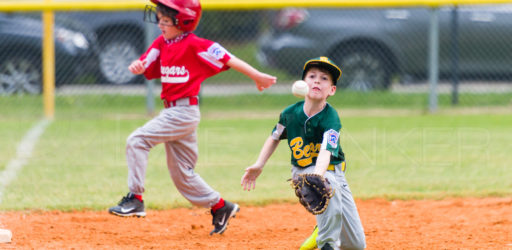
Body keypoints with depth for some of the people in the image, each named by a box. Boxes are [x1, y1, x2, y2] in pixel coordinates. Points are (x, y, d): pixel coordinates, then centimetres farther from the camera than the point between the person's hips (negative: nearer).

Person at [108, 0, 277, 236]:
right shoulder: (161, 43, 9)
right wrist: (137, 66, -23)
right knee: (181, 172, 15)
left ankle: (135, 198, -15)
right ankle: (220, 207, 27)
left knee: (137, 140, -18)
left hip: (185, 111, -9)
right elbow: (146, 63, 2)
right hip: (171, 111, 9)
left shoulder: (195, 45, -13)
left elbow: (228, 59, -13)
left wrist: (257, 76, -12)